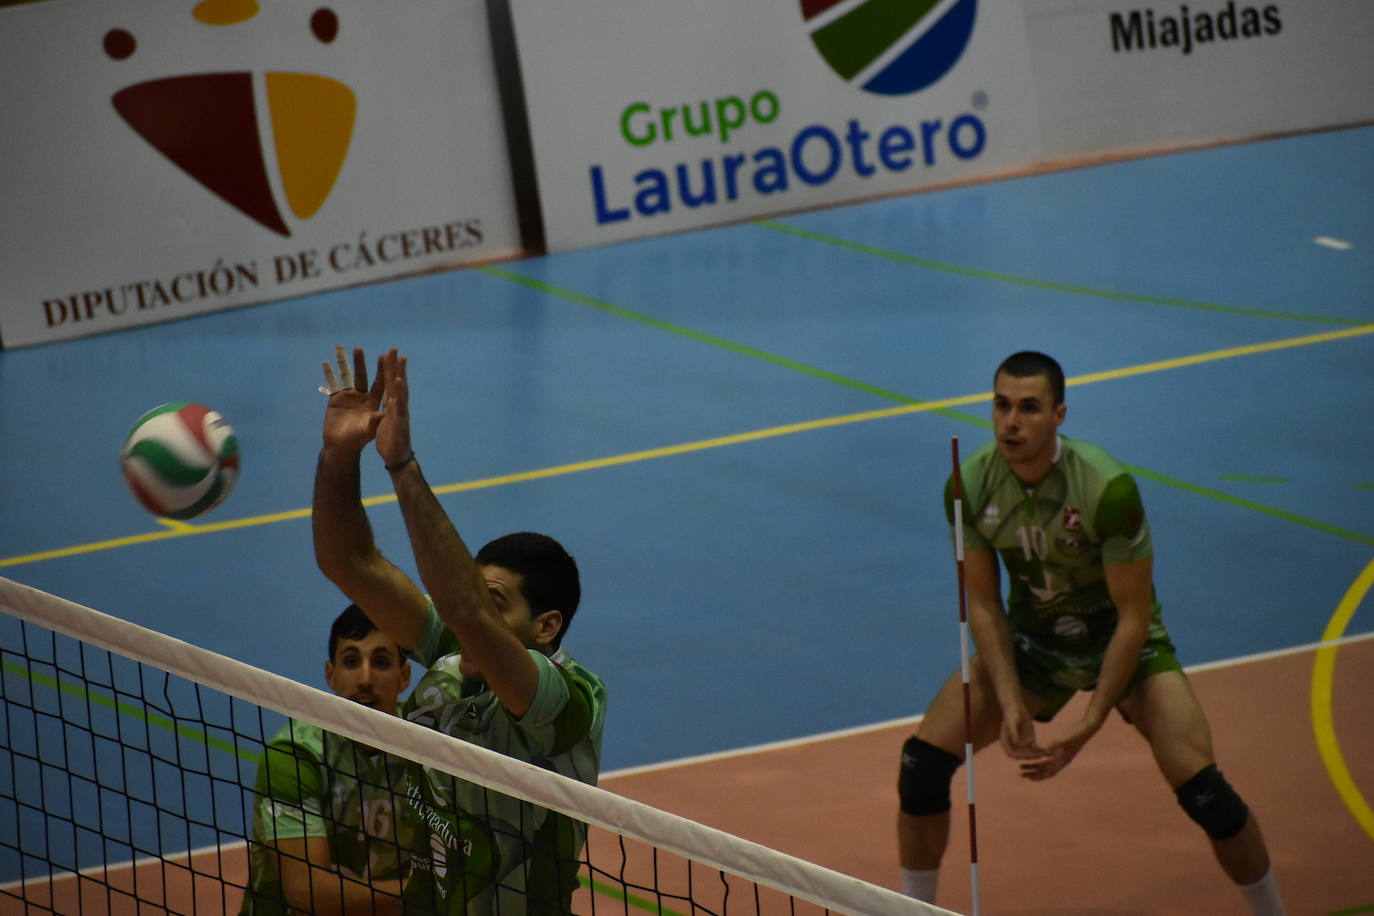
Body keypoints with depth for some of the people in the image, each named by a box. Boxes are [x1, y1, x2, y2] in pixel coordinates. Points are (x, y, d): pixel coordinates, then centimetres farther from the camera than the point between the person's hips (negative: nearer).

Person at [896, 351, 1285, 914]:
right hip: (1030, 637, 4)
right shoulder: (970, 486, -18)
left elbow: (1134, 615, -23)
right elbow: (982, 603, -8)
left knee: (1201, 789, -20)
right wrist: (1010, 702, -20)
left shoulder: (1107, 488, -31)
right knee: (923, 760, -11)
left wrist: (1090, 724, -28)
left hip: (1120, 636, -4)